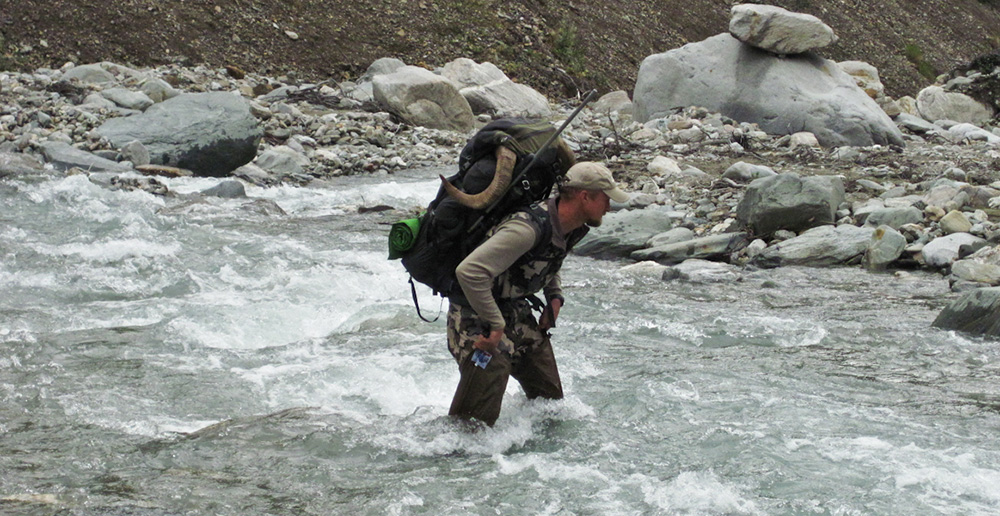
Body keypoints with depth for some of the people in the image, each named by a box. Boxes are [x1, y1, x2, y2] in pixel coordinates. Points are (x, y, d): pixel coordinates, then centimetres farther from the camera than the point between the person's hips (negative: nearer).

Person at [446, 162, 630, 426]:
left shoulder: (572, 229, -2)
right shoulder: (529, 229, -33)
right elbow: (469, 271, -39)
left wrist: (555, 297, 7)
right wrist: (496, 326, -32)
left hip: (515, 312, 9)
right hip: (477, 316, -9)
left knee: (550, 400, 13)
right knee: (477, 422, -14)